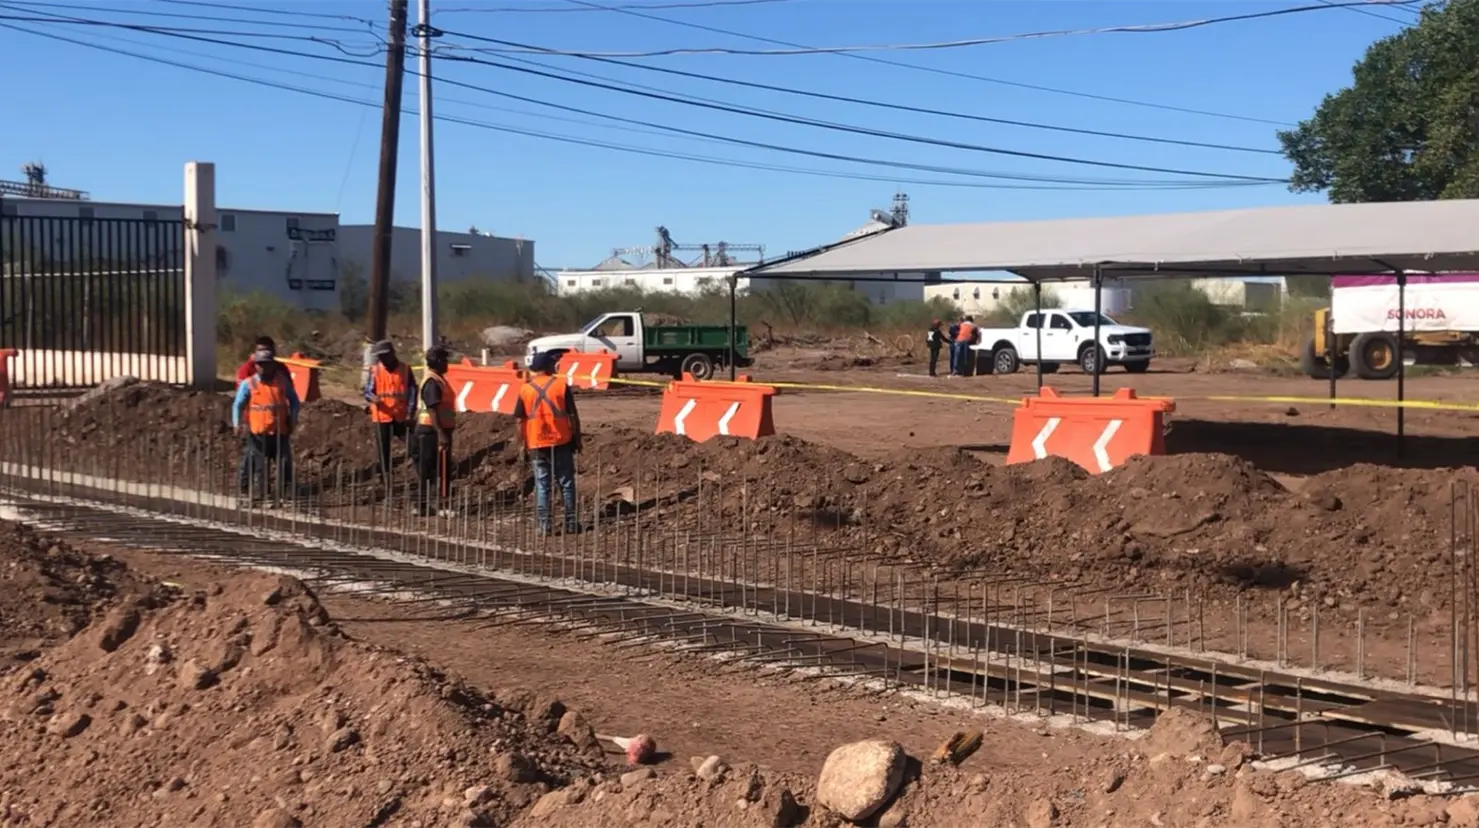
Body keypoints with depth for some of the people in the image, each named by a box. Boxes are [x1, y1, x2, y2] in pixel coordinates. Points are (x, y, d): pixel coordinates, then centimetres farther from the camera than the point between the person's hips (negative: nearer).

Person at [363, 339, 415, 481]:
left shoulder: (405, 369, 1)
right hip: (382, 417, 0)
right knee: (384, 450, 2)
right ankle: (387, 482, 11)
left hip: (402, 417, 0)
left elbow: (412, 392, 2)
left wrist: (410, 414, -5)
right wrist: (373, 398, -26)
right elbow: (367, 392, -2)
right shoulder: (375, 371, -1)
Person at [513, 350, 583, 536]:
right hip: (561, 442, -1)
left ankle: (544, 525, 3)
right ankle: (571, 523, 9)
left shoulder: (525, 390, 2)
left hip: (536, 444, 1)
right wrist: (577, 439, 6)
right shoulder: (562, 385, -3)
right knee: (566, 483, 7)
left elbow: (520, 421, 2)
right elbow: (573, 415, -3)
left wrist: (523, 445, 9)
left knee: (541, 485, 6)